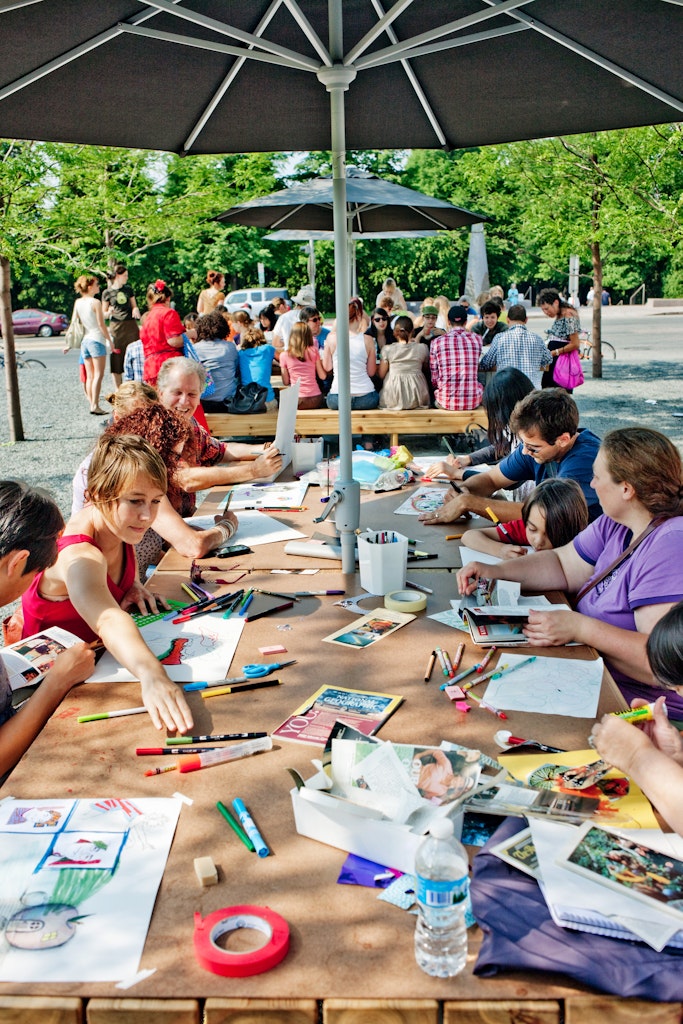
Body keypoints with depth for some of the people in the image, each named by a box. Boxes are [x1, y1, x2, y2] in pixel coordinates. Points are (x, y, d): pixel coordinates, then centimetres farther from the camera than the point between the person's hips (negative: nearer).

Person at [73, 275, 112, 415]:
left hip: (84, 340, 7)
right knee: (98, 375, -7)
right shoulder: (95, 302, -11)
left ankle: (92, 404, 10)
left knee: (90, 376, 10)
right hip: (96, 339, -7)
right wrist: (109, 340, -4)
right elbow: (101, 324, -11)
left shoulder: (77, 302, 8)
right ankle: (95, 406, -13)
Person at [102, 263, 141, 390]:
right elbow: (103, 315, 4)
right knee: (116, 360, -2)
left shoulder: (128, 289, 12)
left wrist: (136, 310, -4)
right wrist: (109, 312, -18)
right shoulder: (107, 292, 3)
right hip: (116, 327, -3)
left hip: (131, 326, 3)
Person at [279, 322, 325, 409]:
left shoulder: (284, 355, 0)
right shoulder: (314, 351, 1)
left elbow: (286, 382, 7)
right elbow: (322, 376, 6)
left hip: (297, 401, -1)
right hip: (315, 400, 1)